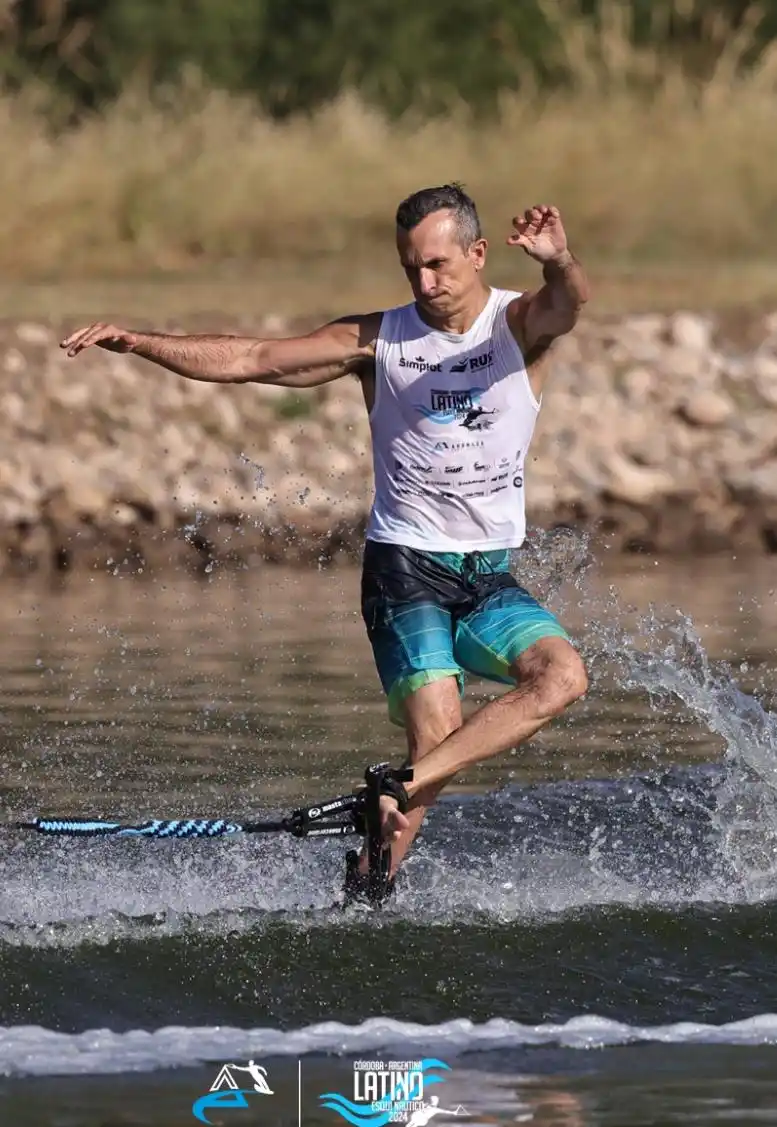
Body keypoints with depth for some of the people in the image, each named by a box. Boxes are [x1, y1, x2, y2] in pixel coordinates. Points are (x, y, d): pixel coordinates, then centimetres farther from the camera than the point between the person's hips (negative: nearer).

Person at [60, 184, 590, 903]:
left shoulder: (520, 324, -1)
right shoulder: (378, 340, 2)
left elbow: (567, 305, -26)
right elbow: (251, 361, 0)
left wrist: (558, 264, -52)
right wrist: (137, 343, -13)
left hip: (491, 576, 2)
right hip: (404, 566, -2)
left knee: (562, 676, -24)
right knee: (437, 735, -19)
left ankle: (400, 789, -27)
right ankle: (359, 896, -14)